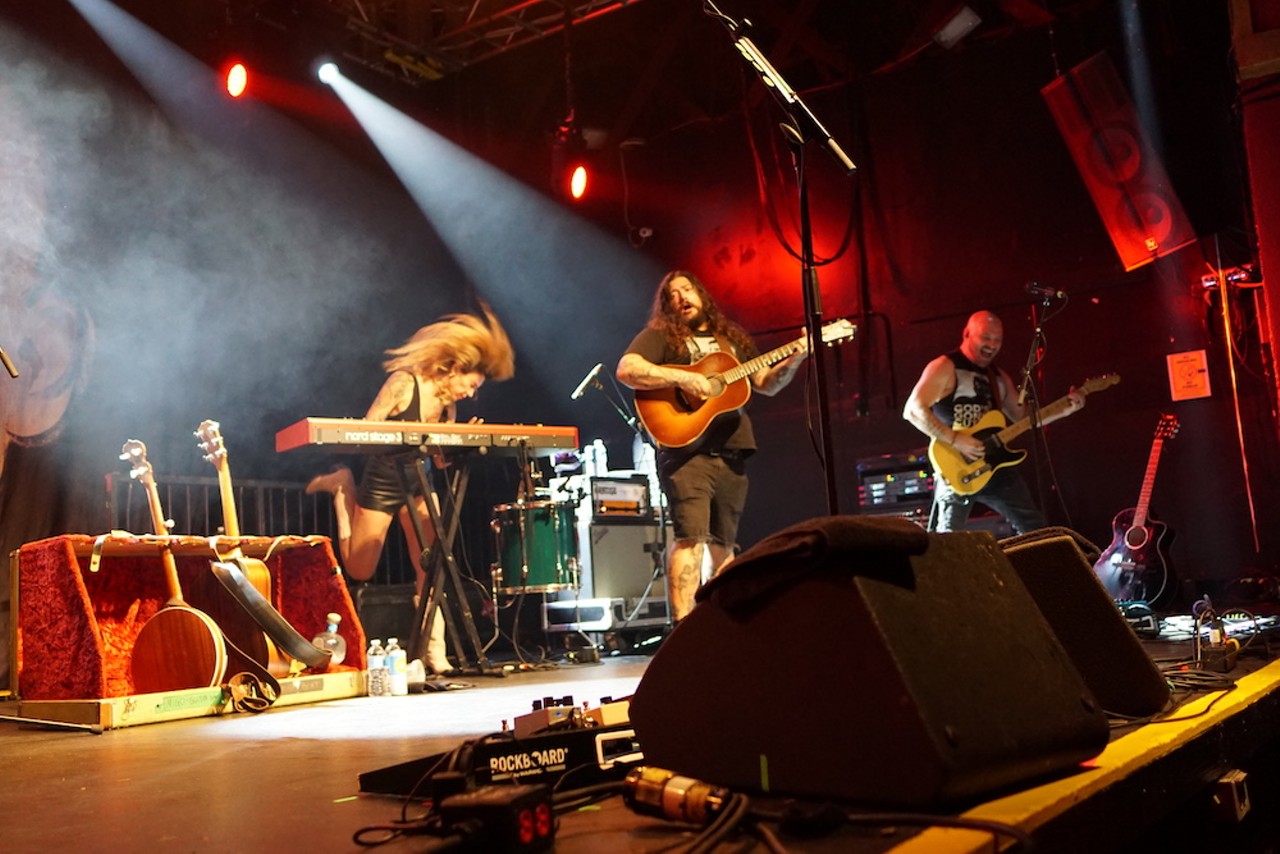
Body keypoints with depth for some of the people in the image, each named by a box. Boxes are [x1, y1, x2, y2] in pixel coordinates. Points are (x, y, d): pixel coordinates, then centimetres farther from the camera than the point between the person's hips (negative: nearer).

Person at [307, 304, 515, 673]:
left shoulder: (449, 405, 0)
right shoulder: (404, 383, -18)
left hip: (417, 485, 5)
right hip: (382, 481, -5)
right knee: (359, 570, 9)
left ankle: (435, 649, 0)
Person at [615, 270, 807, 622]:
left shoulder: (733, 338, 21)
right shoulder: (660, 335, 4)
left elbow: (767, 384, 21)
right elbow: (626, 370, -13)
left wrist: (794, 359, 3)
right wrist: (682, 378, -20)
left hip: (731, 453, 6)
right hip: (687, 450, -6)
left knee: (724, 544, 10)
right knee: (692, 537, -18)